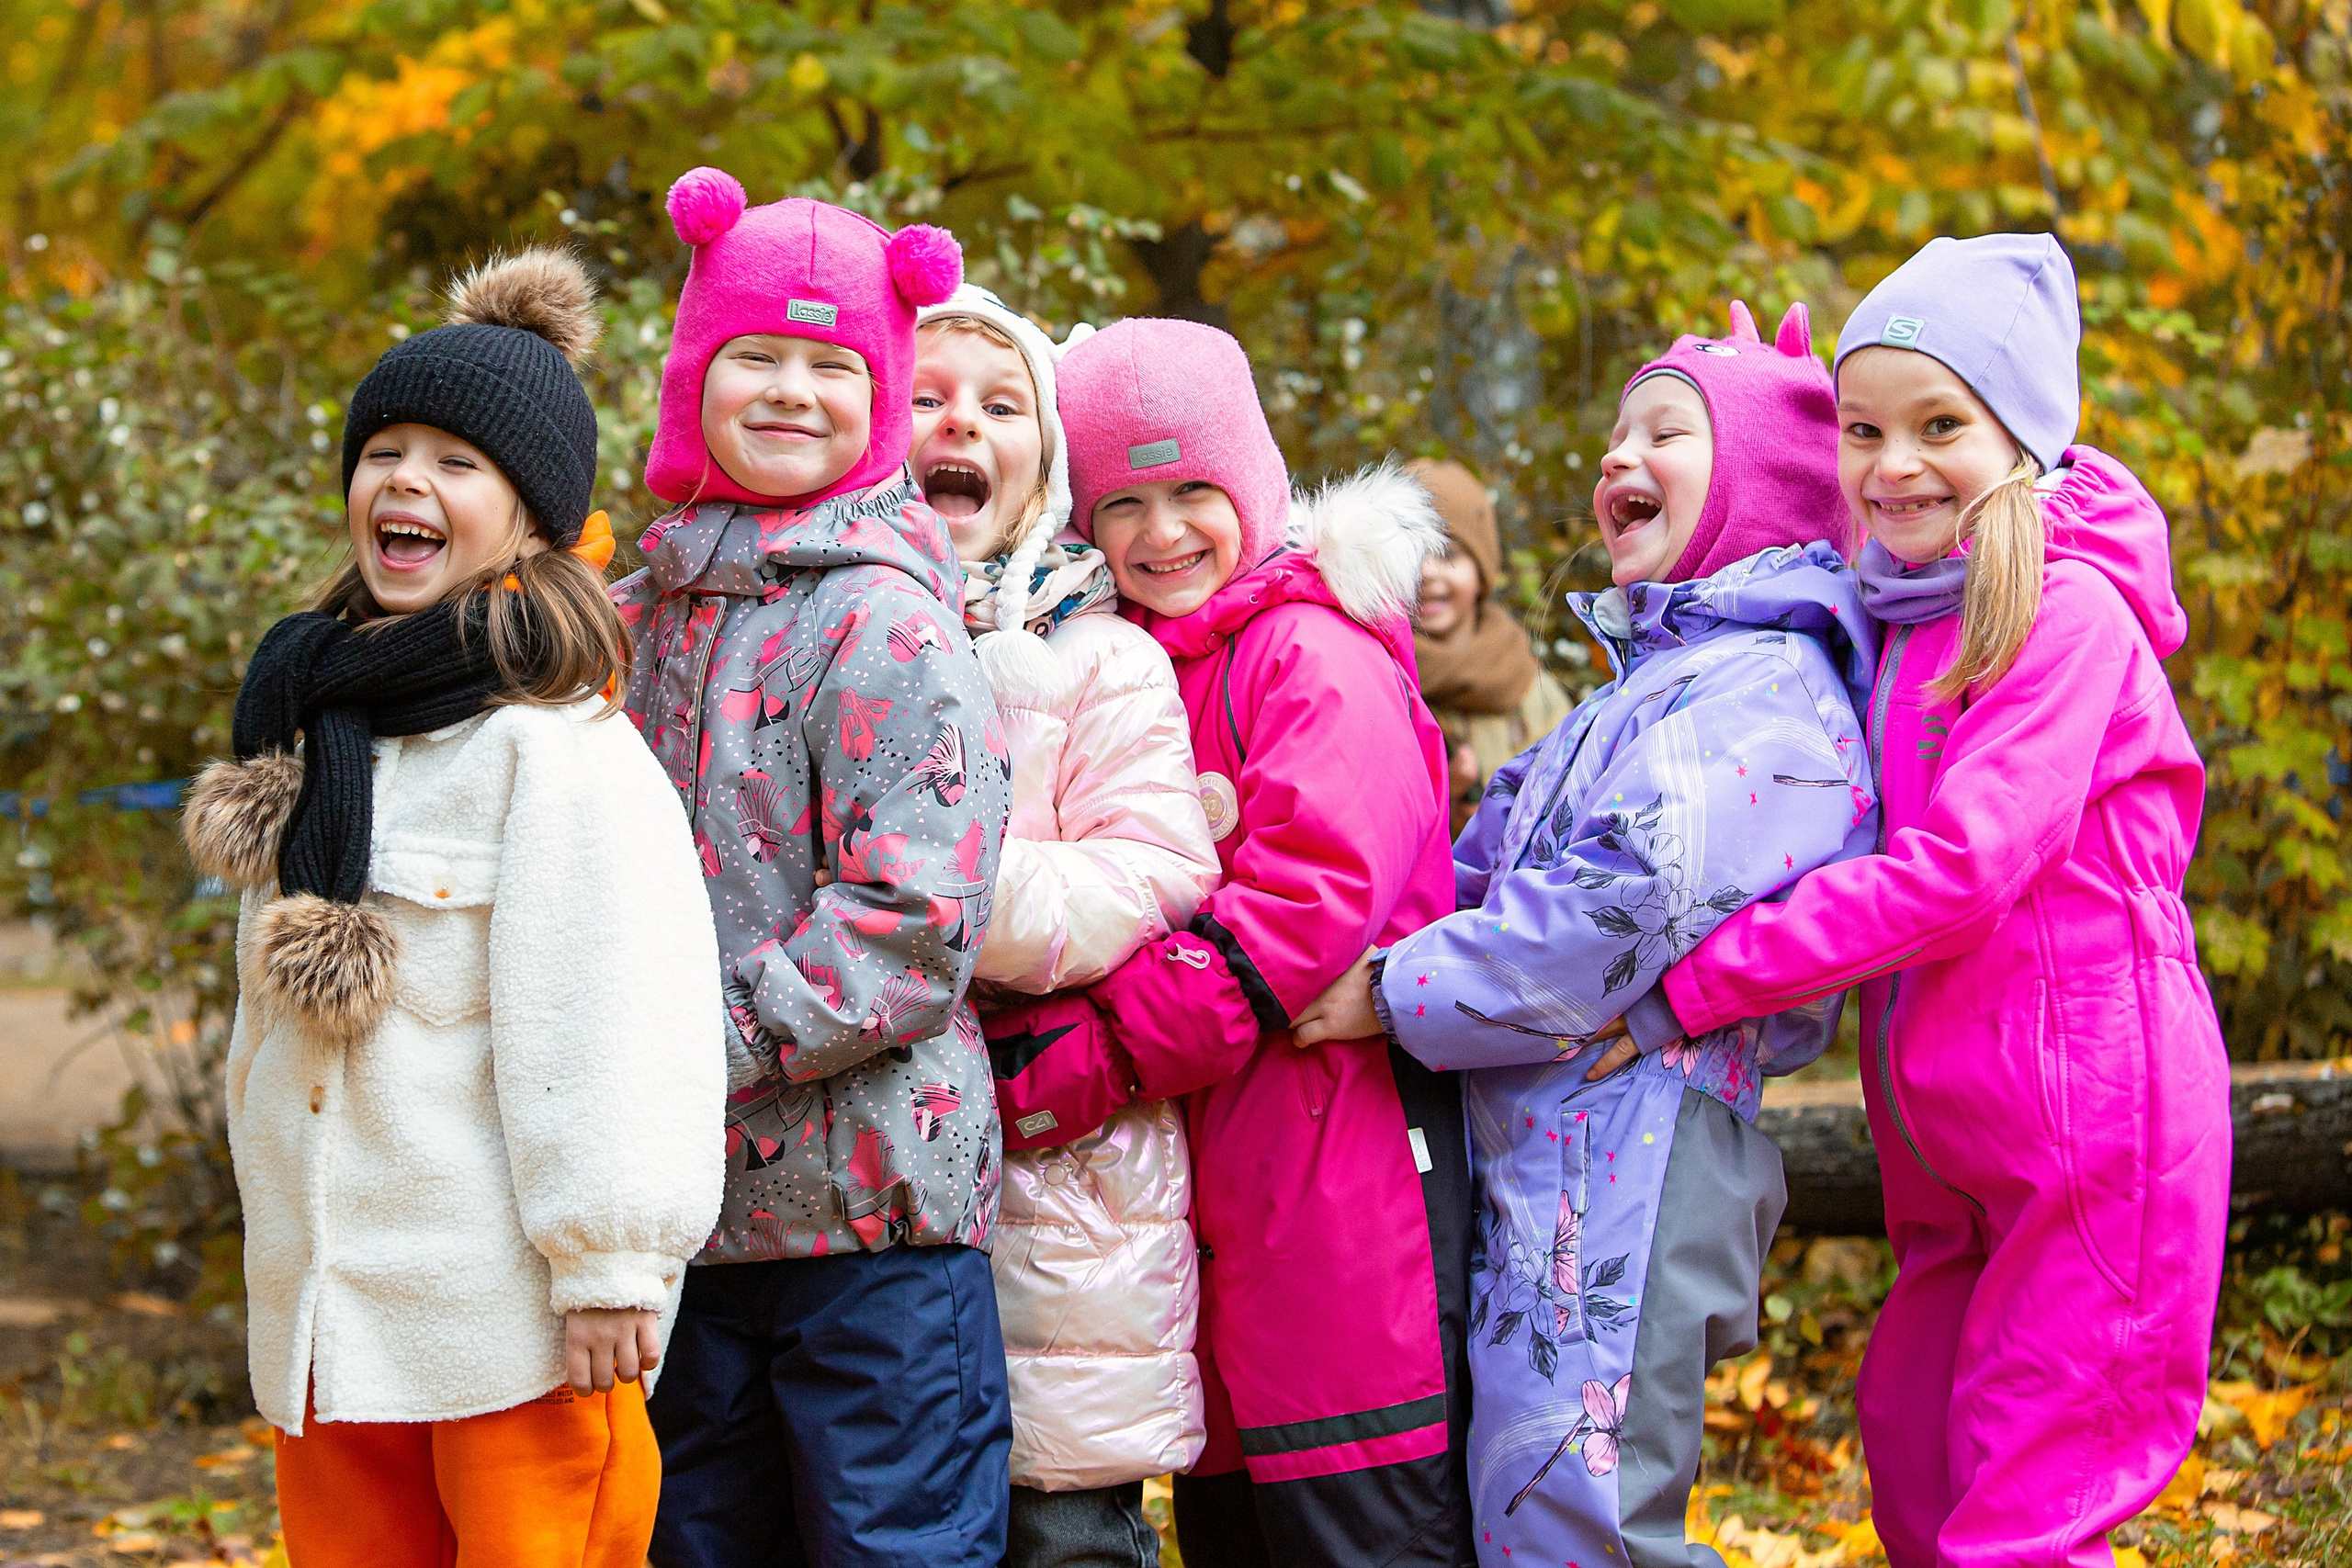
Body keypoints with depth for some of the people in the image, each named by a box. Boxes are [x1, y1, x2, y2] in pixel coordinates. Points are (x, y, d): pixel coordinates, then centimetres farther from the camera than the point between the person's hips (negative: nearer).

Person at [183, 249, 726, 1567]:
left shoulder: (559, 745, -12)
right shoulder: (323, 729, 14)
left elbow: (618, 1022, -17)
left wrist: (609, 1265, -18)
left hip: (512, 1335, -8)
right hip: (326, 1330, 8)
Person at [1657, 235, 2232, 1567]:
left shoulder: (2067, 612, -15)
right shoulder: (1891, 621, 12)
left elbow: (1955, 870, -22)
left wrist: (1688, 982, -20)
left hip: (2094, 1117, -9)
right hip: (1963, 1155, 9)